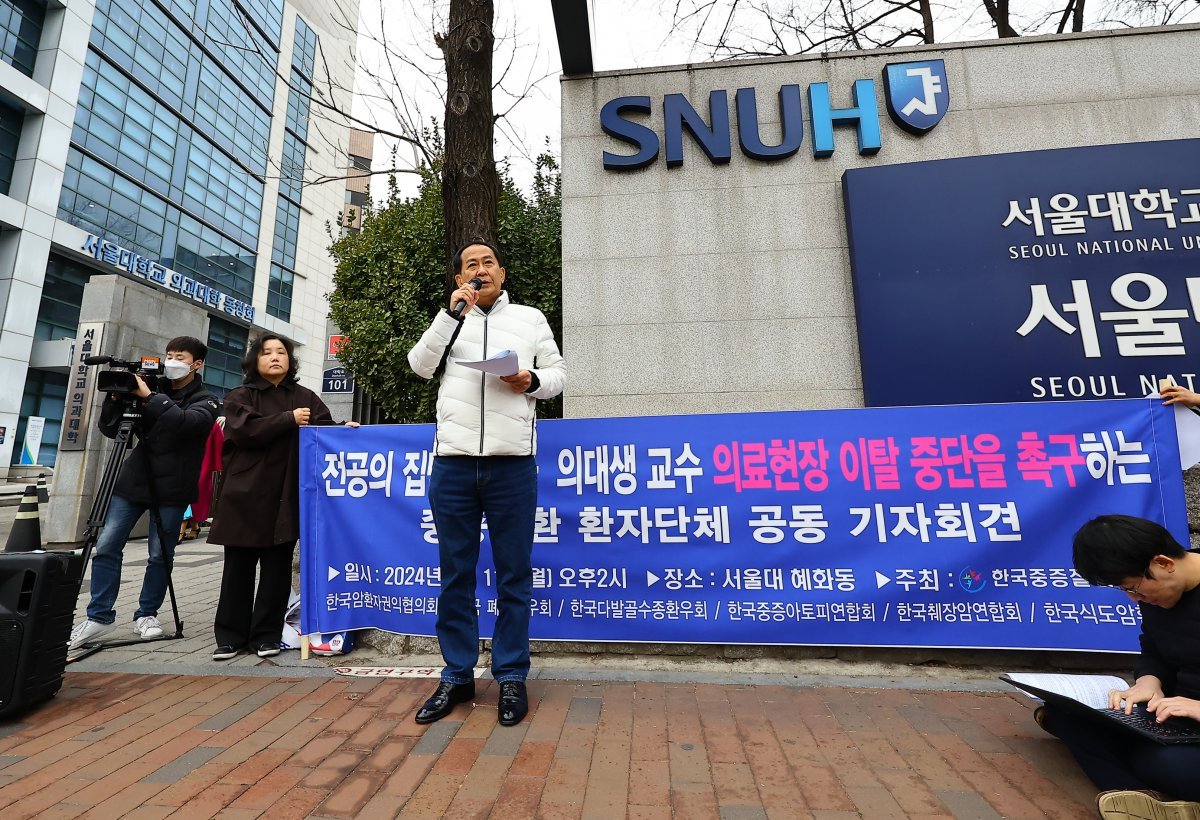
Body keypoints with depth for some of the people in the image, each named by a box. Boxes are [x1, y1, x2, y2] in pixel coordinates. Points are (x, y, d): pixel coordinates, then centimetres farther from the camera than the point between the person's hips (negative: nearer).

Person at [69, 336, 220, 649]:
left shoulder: (204, 400, 0)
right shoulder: (152, 387, 10)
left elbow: (186, 423, -23)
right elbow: (109, 429, 10)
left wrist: (149, 397, -23)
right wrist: (117, 396, -5)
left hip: (171, 489, -4)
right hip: (133, 481, 4)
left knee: (160, 555, 3)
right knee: (106, 547, 1)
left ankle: (146, 615, 18)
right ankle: (99, 617, 13)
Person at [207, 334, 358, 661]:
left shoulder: (305, 397, 13)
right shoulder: (240, 396, 7)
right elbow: (246, 430, -11)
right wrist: (289, 419, -15)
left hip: (286, 496, 1)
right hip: (246, 494, -1)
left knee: (277, 568, 5)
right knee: (238, 567, 7)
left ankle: (266, 635, 16)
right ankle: (230, 636, 19)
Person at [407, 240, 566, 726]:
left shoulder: (530, 318, 14)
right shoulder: (448, 319, 16)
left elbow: (558, 374, 12)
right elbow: (421, 367, 1)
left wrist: (533, 381, -10)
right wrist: (453, 312, -4)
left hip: (512, 463, -1)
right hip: (452, 462, 2)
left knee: (514, 574, 6)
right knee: (456, 574, 10)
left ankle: (511, 676, 22)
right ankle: (457, 676, 26)